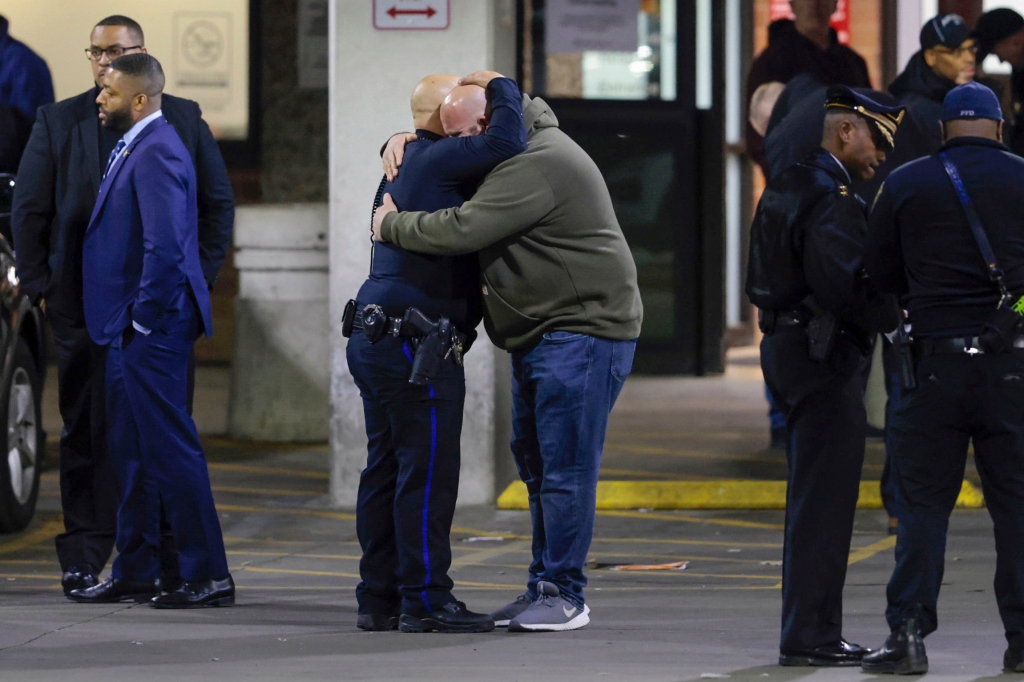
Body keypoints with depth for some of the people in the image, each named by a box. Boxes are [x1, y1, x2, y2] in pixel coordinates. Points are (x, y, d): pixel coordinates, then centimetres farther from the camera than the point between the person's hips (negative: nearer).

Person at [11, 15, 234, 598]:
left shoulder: (184, 120, 9)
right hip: (84, 304, 0)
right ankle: (84, 560, 6)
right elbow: (29, 210, 9)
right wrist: (40, 285, 0)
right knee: (88, 430, 1)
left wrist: (199, 280, 4)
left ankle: (169, 561, 6)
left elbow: (218, 201, 11)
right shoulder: (59, 122, 9)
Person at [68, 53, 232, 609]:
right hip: (130, 330, 11)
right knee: (132, 451, 16)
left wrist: (145, 316, -19)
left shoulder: (157, 152, -18)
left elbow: (164, 245, -25)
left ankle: (209, 577, -2)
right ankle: (135, 573, 24)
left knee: (170, 448, -7)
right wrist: (130, 319, 16)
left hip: (151, 330, -11)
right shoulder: (135, 147, 14)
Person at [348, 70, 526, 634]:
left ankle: (380, 598, 14)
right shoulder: (439, 160, -11)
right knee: (428, 470, -7)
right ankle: (424, 600, -7)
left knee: (387, 470, 11)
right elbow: (505, 143, -21)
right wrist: (501, 86, -4)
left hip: (374, 338, 10)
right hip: (415, 340, -10)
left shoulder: (406, 163, 19)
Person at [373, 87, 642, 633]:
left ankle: (564, 594, -5)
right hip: (539, 336, 11)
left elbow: (463, 229, -29)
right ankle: (543, 588, 18)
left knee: (564, 463, -9)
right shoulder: (519, 155, 14)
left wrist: (392, 226, -14)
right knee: (535, 462, 13)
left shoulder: (536, 167, -21)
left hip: (582, 329, -11)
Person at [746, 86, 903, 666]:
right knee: (824, 501, -6)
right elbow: (838, 283, -27)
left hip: (789, 350, 10)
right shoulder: (833, 198, -16)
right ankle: (811, 635, -5)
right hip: (826, 357, -10)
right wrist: (893, 316, -15)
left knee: (815, 500, 15)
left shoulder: (787, 187, 16)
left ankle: (810, 631, 20)